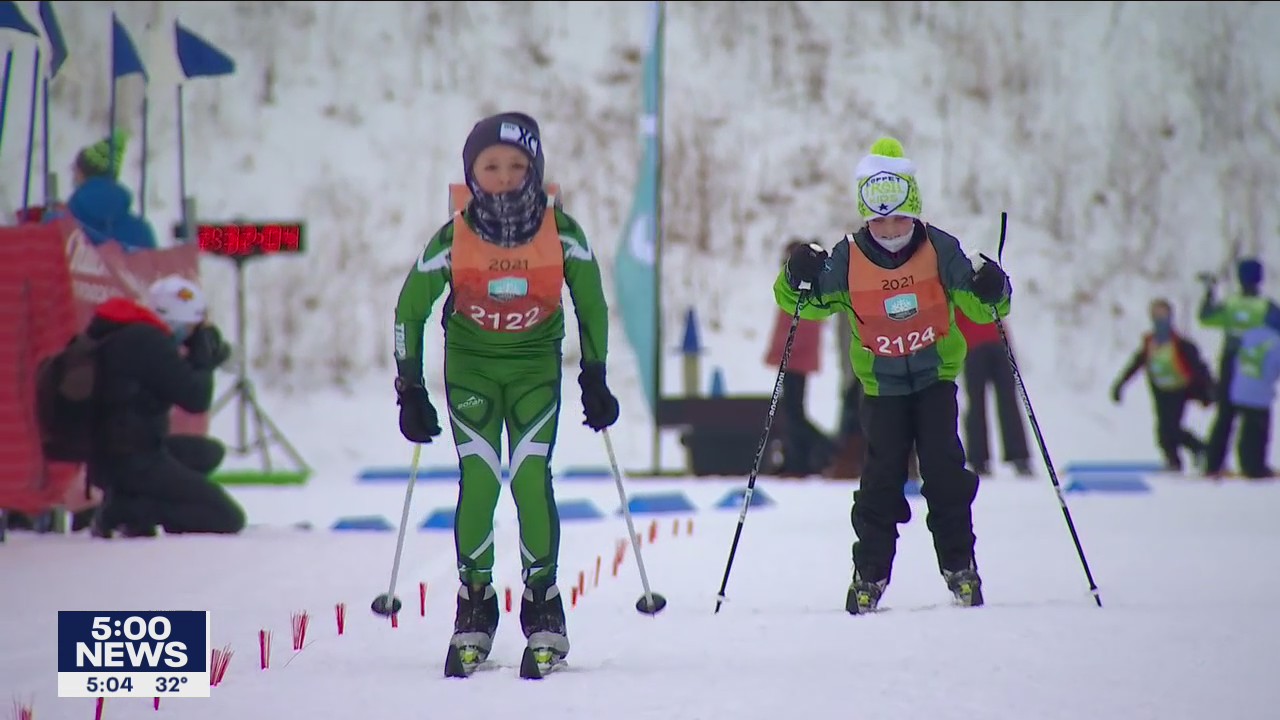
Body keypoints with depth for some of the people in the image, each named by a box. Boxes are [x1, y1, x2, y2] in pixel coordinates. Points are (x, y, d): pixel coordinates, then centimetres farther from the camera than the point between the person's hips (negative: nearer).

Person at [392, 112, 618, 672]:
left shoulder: (561, 232, -17)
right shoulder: (453, 238, -18)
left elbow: (591, 304, -1)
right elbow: (410, 310, -3)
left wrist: (594, 378, 0)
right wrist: (410, 389, -4)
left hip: (537, 364, 0)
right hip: (470, 363, 0)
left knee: (531, 479, -12)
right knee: (478, 480, -11)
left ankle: (543, 605, 1)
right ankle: (474, 604, 3)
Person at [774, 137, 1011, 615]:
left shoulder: (940, 250, -11)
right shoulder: (847, 260, -9)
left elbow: (979, 307, -7)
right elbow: (804, 303, 1)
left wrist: (991, 292, -29)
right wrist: (798, 280, -21)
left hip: (936, 377, 0)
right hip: (881, 385, 0)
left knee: (945, 472, -7)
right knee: (881, 477, -6)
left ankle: (959, 566, 5)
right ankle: (870, 573, 3)